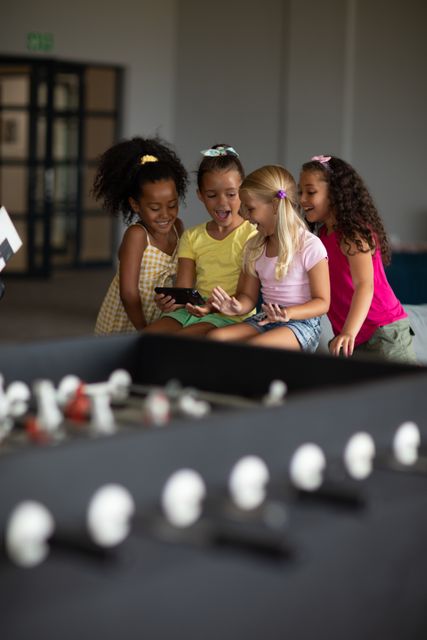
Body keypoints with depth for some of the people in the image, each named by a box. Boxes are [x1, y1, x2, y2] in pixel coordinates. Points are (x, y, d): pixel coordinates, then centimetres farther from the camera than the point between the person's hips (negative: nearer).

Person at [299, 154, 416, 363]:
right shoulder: (324, 234, 12)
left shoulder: (353, 234, -14)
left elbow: (364, 286, -27)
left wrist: (349, 332, -39)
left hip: (383, 332, -8)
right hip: (354, 338, 8)